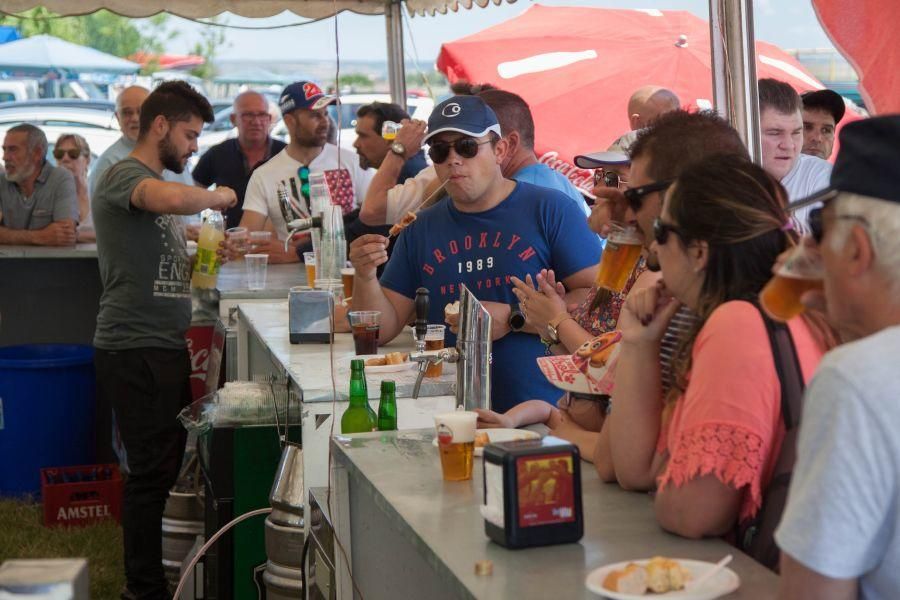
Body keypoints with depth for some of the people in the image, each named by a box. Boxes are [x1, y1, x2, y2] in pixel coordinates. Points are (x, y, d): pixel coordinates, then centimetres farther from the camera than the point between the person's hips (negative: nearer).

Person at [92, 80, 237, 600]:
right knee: (152, 471, -5)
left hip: (166, 349, 9)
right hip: (135, 350, -9)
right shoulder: (124, 176, -11)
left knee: (166, 466, 12)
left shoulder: (157, 185, 20)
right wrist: (216, 196, -14)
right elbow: (174, 199, -34)